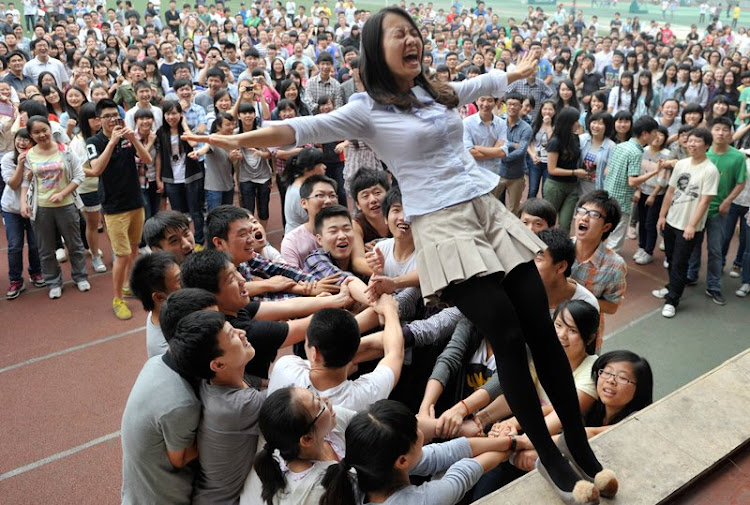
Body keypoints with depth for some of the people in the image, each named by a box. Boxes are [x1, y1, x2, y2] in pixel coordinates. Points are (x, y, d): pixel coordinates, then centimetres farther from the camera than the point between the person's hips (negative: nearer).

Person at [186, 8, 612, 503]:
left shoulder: (441, 92, 16)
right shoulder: (369, 109, -2)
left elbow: (485, 82, 36)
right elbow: (303, 128, -12)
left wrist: (519, 71, 53)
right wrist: (241, 139, -26)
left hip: (490, 210, 6)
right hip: (443, 226, -6)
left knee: (542, 328, 3)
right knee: (508, 335, -11)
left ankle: (583, 449, 18)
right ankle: (551, 459, 8)